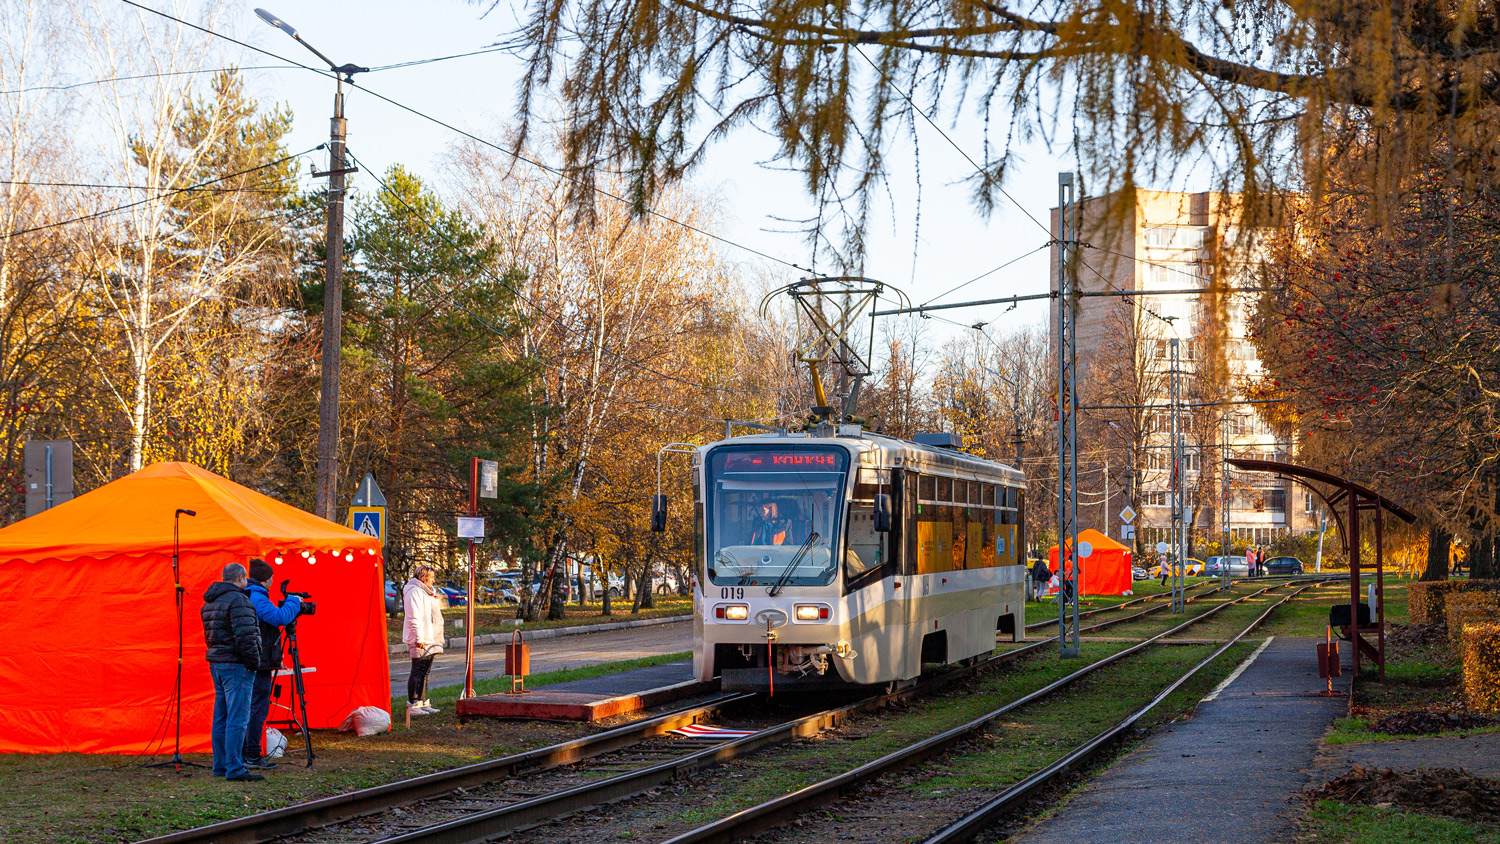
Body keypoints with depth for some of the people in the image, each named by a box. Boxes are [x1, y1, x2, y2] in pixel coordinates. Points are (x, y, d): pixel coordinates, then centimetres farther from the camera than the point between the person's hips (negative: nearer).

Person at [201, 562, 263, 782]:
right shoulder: (238, 600, -14)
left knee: (221, 718, 14)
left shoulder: (210, 602, 15)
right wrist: (254, 662, -12)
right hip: (236, 665, -10)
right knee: (237, 718, -9)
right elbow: (245, 636, -21)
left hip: (216, 664, 10)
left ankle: (220, 765, 18)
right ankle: (234, 770, -11)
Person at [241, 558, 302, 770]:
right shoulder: (257, 598, -16)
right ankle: (252, 756, -4)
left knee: (253, 708, 15)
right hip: (259, 663, -10)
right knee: (258, 709, -5)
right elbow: (280, 617, -26)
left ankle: (245, 753, 18)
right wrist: (293, 602, -9)